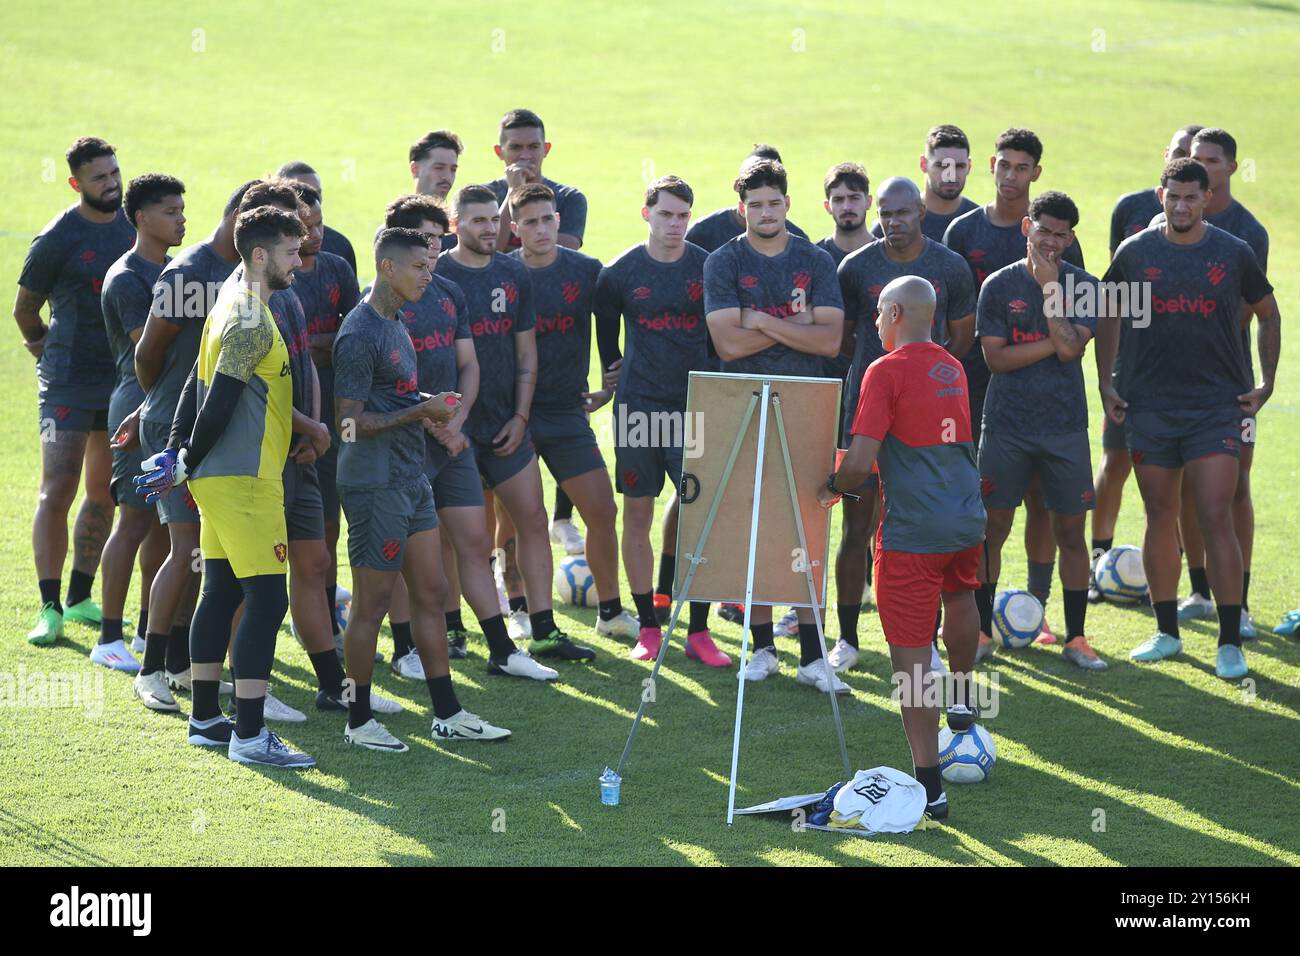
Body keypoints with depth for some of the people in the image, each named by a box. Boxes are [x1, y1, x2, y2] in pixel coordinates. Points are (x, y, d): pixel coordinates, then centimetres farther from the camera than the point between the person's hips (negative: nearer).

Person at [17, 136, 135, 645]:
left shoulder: (132, 225, 6)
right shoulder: (57, 239, -10)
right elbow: (25, 307, 2)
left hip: (122, 379, 6)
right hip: (69, 383, -6)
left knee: (104, 494, 10)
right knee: (57, 492, -10)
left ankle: (80, 598, 21)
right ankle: (50, 608, -7)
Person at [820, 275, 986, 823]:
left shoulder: (886, 372, -10)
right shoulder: (953, 370, 12)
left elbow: (860, 461, -18)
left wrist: (833, 487, 3)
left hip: (912, 530, -7)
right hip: (967, 518, 7)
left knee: (910, 653, -3)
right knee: (959, 592, 37)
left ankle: (928, 783, -6)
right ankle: (962, 699, 56)